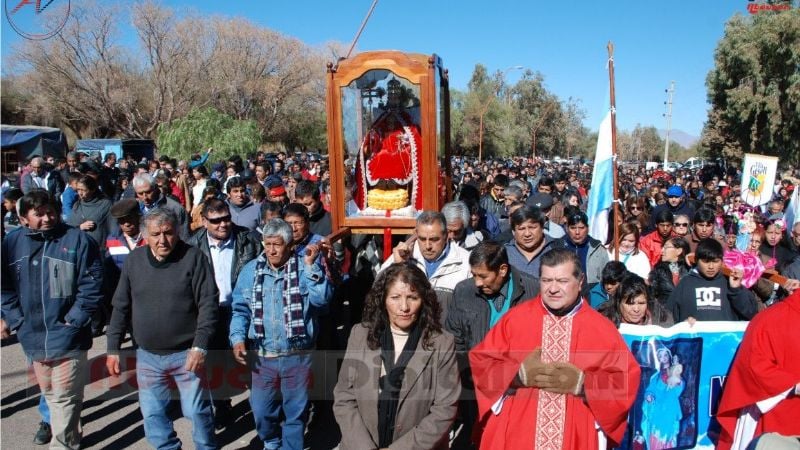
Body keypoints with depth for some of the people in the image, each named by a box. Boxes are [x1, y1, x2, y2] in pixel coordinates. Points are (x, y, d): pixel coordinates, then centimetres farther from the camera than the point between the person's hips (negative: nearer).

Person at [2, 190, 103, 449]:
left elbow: (91, 285, -9)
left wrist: (75, 319, -13)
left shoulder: (77, 240, -8)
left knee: (64, 397, 0)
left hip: (66, 335, -4)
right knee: (49, 393, 21)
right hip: (32, 335, 4)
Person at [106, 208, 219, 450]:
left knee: (197, 411, 2)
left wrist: (200, 346, -18)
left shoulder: (193, 257, -10)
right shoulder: (134, 260, 1)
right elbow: (121, 307, 8)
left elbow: (208, 304, -12)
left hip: (187, 353, -4)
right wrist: (113, 348, 7)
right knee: (152, 414, 12)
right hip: (147, 356, 4)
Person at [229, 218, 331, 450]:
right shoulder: (251, 270, 3)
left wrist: (310, 265, -22)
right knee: (262, 410, 14)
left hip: (298, 356, -2)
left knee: (296, 411, 11)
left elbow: (321, 299, -18)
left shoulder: (304, 268, -4)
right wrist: (237, 338, -9)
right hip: (262, 356, 2)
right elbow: (240, 309, 5)